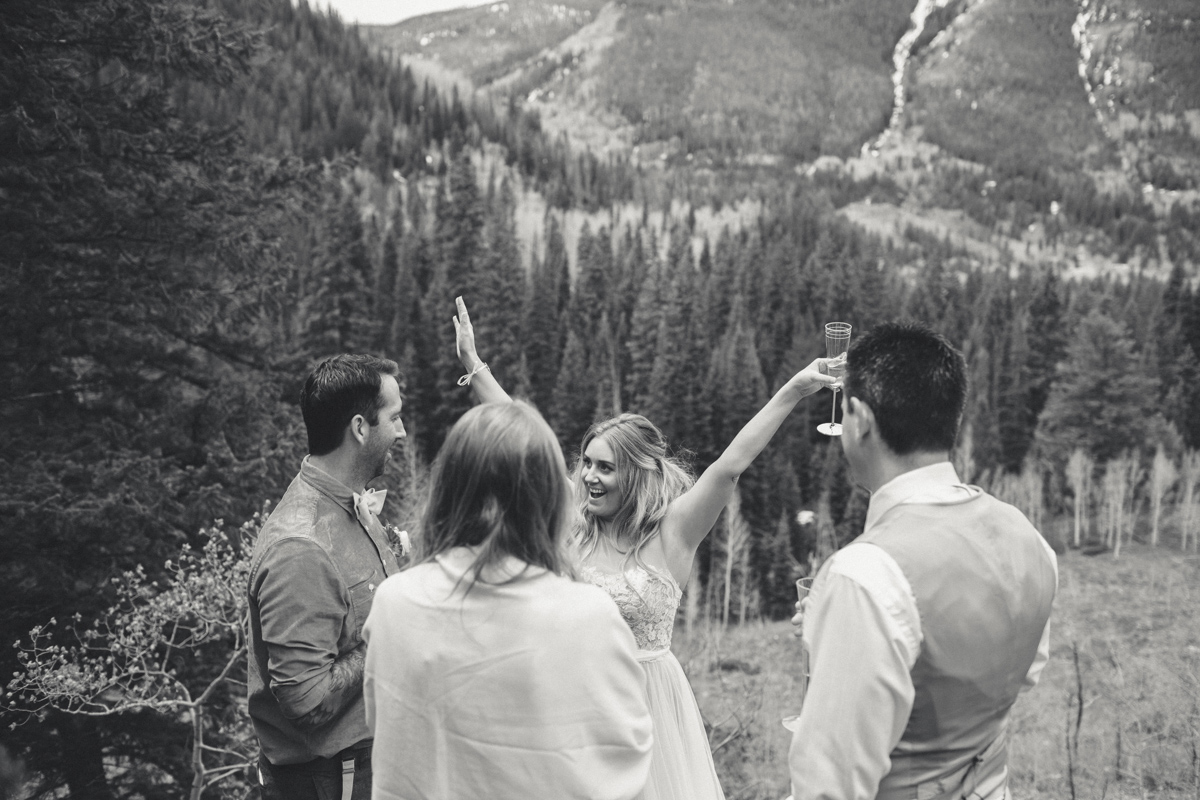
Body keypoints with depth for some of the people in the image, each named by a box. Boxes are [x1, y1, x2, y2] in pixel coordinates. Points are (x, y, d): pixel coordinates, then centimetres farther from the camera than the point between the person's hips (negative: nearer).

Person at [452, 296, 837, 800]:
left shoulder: (671, 534, -12)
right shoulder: (574, 525, -2)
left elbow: (729, 465, -22)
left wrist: (793, 391, -30)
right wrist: (474, 367, -1)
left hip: (647, 699, -3)